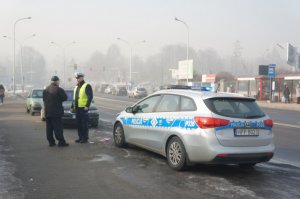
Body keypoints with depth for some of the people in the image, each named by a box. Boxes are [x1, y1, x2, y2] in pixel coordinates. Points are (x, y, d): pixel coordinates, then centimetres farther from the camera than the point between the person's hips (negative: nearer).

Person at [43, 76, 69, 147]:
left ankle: (51, 142, 11)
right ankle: (61, 141, -5)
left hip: (47, 112, 6)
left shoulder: (45, 90, 10)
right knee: (58, 127, -4)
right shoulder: (59, 89, -11)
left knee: (49, 128, 9)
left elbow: (44, 99, 15)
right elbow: (65, 98, -6)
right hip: (56, 112, -6)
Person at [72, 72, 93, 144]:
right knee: (79, 124, 10)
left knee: (84, 124, -5)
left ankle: (85, 138, -1)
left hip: (83, 108, -8)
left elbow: (90, 97, -12)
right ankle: (80, 137, 17)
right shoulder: (76, 87, 20)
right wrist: (72, 106, 20)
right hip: (77, 108, 8)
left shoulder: (87, 86, -5)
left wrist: (87, 106, -20)